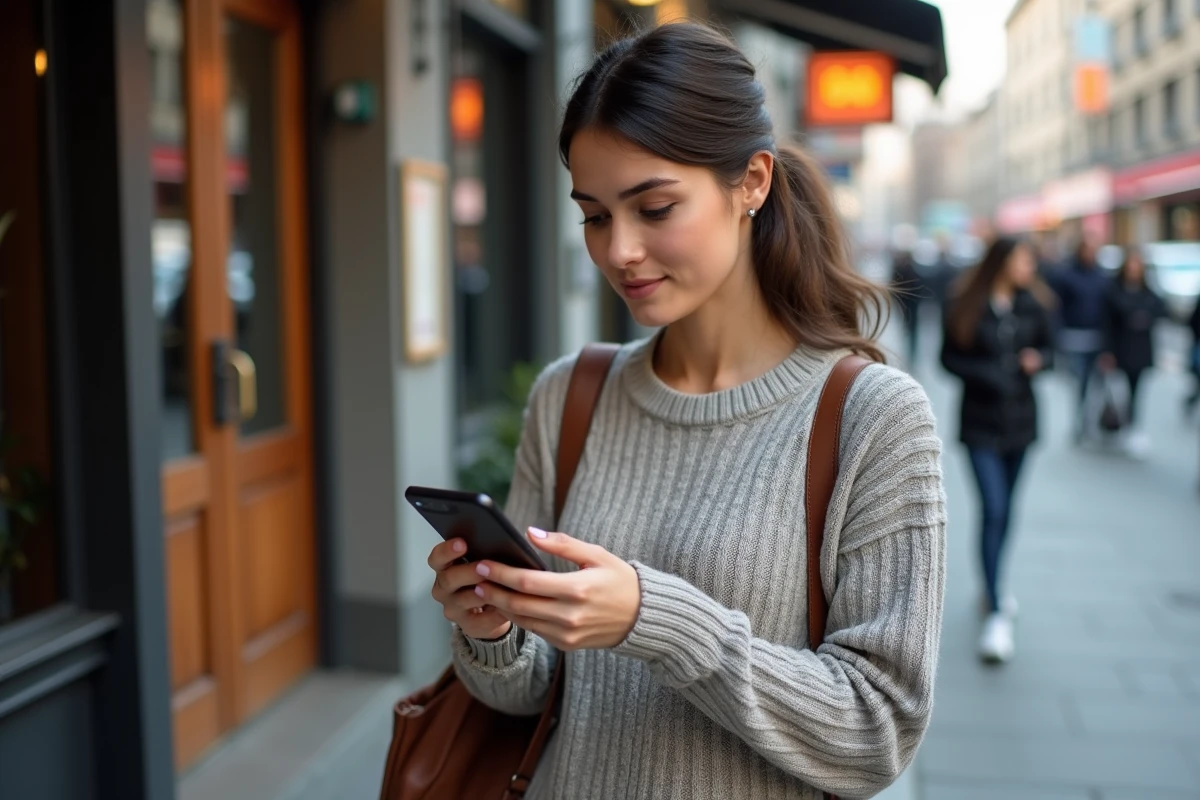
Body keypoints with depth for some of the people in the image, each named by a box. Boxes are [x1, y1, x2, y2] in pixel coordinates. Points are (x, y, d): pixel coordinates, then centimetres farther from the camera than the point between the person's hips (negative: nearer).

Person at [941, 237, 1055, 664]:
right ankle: (996, 613, -11)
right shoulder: (966, 307, -8)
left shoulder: (1032, 304, 1)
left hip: (1020, 418, 4)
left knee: (1005, 510, 15)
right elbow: (949, 357, -4)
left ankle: (993, 587, 35)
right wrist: (986, 375, -19)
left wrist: (1038, 359, -12)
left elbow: (1048, 346, 10)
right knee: (993, 510, -11)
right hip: (981, 422, -4)